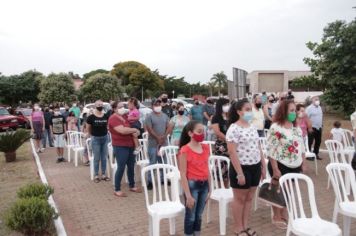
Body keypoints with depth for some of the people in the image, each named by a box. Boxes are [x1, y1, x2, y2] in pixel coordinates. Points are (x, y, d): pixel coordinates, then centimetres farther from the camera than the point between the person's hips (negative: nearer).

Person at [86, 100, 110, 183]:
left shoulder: (106, 116, -1)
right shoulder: (91, 117, -9)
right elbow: (88, 128, 3)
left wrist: (105, 132, 12)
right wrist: (92, 135, 11)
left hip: (105, 138, 3)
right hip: (95, 139, -3)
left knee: (104, 157, 10)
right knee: (97, 158, 4)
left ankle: (103, 174, 20)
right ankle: (96, 175, 16)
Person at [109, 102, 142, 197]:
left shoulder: (125, 116, 11)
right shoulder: (113, 118, -14)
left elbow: (133, 126, 21)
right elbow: (122, 130, -27)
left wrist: (135, 132, -3)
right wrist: (134, 130, -12)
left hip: (130, 145, 8)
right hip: (120, 146, -8)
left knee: (131, 166, 15)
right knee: (121, 168, -3)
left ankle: (132, 186, 31)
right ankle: (117, 190, 10)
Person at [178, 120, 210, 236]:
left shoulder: (206, 148, 4)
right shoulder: (185, 150, -15)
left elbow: (206, 169, 10)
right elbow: (183, 174, -14)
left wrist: (209, 189, 10)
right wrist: (188, 195, -15)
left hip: (204, 184, 5)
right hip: (192, 185, -5)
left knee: (199, 215, 18)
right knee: (190, 216, 8)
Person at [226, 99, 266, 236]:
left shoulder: (253, 127, 9)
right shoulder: (234, 129, -16)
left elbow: (258, 148, 15)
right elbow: (232, 153, -19)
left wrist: (263, 166, 12)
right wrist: (239, 173, -21)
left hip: (255, 167, 7)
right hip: (242, 168, -7)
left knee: (249, 198, 16)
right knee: (240, 199, 7)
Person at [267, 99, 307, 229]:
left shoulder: (297, 128, 7)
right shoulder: (276, 128, -16)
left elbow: (302, 147, 14)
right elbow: (271, 150, -18)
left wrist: (303, 164, 11)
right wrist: (275, 169, -19)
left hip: (295, 166, 7)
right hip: (281, 165, -6)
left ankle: (283, 215, 35)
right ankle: (276, 217, 26)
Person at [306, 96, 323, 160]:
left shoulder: (319, 107, 13)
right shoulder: (309, 108, -11)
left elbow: (321, 117, 21)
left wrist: (321, 126, 17)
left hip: (319, 128, 8)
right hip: (312, 128, -7)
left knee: (318, 142, 12)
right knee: (310, 142, -4)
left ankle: (316, 154, 24)